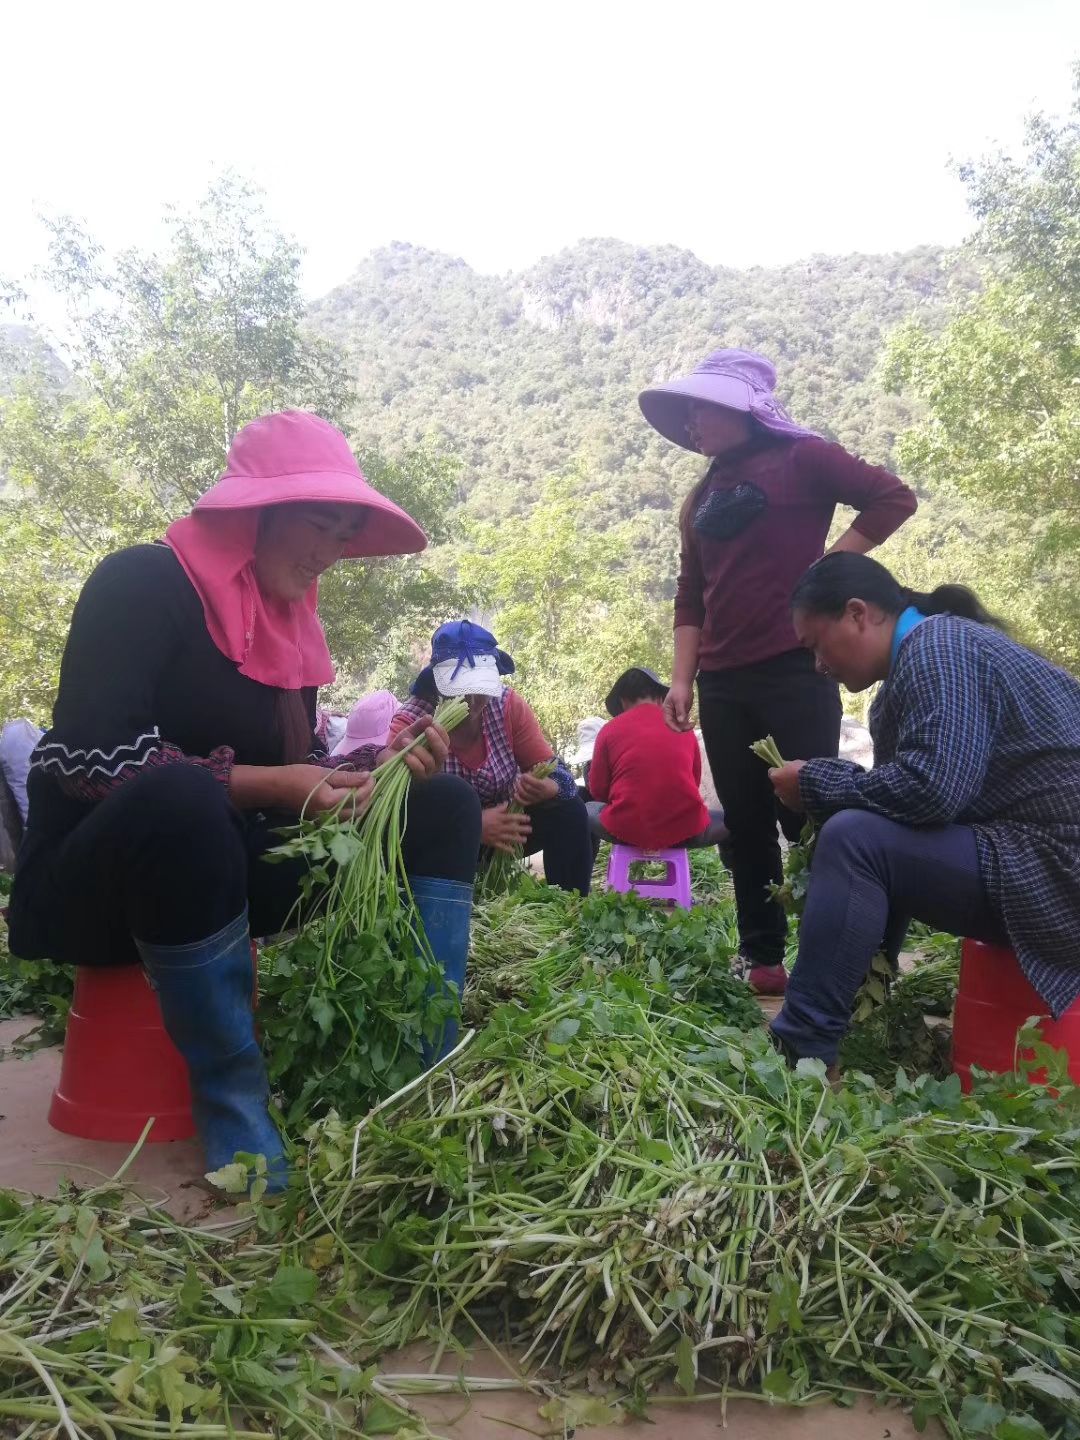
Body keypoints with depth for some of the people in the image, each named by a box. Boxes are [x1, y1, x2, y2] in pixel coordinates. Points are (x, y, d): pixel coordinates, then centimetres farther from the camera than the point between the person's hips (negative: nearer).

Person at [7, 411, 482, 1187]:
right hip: (88, 889, -7)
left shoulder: (285, 622, 9)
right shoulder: (144, 583, -13)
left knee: (444, 806, -5)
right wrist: (262, 785, -29)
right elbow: (90, 757, -24)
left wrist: (383, 762, -11)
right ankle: (233, 1100, -26)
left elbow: (296, 767, 8)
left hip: (216, 876, 7)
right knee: (179, 794, -43)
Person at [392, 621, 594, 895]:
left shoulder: (508, 704, -12)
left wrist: (543, 788, -36)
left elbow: (553, 770, -10)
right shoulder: (410, 723, -22)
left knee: (569, 813, -19)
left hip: (503, 823, 3)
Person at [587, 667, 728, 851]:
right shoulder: (682, 727, 10)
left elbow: (598, 790, 11)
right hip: (685, 829, 0)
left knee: (585, 810, 29)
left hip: (626, 829, 0)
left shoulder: (610, 729, 5)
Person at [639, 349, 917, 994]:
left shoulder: (800, 458, 1)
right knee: (747, 825, 8)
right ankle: (762, 959, 16)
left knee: (807, 814, -6)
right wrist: (683, 677, 8)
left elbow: (894, 497, -4)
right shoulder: (702, 497, 18)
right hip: (722, 683, 6)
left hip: (794, 670, -6)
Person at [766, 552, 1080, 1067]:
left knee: (853, 839, -22)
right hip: (1031, 852, 11)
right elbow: (905, 794, 16)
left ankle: (800, 1054, -17)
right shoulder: (931, 648, 15)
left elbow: (929, 790, -27)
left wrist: (813, 782, -14)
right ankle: (857, 999, 14)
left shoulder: (936, 644, -15)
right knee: (871, 830, 16)